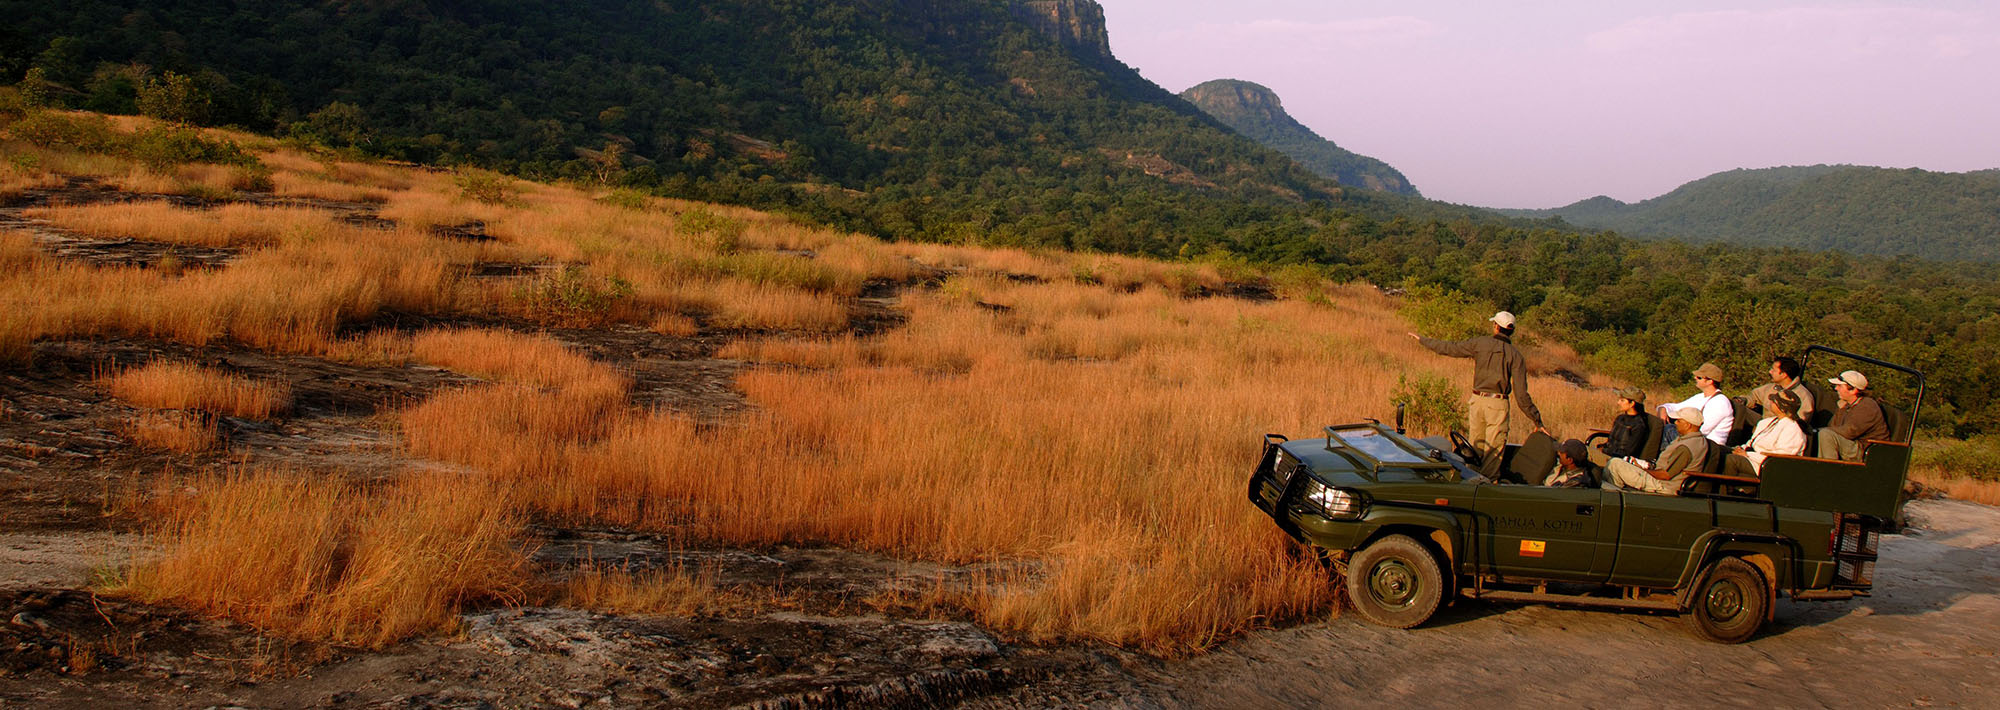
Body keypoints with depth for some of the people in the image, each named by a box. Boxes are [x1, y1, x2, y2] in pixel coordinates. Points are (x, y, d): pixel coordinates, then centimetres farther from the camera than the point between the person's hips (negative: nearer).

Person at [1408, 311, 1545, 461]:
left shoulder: (1480, 343, 0)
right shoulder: (1515, 355, -3)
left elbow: (1449, 347, 8)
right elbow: (1521, 393, -7)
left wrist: (1422, 340, 23)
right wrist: (1537, 421, -3)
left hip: (1477, 400, 2)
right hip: (1498, 404, -2)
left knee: (1475, 448, 13)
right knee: (1493, 453, 1)